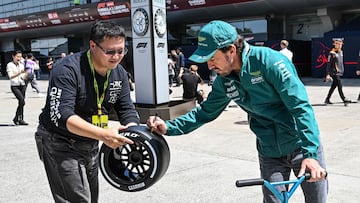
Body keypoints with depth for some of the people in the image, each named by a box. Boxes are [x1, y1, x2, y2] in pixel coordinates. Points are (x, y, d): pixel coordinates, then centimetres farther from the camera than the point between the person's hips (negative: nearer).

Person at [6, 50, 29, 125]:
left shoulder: (21, 65, 12)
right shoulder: (10, 65, -3)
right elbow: (11, 76, -14)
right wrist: (20, 73, -27)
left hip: (22, 85, 5)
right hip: (14, 86, -5)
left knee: (21, 102, 4)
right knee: (22, 101, -19)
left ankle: (20, 120, 11)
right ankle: (17, 118, -5)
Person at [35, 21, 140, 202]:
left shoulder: (119, 73, -2)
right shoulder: (67, 69, -24)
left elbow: (127, 110, 1)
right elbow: (61, 115, -32)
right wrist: (103, 134, -42)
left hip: (91, 144, 7)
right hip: (59, 143, -7)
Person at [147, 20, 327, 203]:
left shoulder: (269, 61, -21)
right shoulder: (223, 81, -3)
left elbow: (301, 107, -24)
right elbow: (205, 112, 11)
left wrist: (310, 153, -31)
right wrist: (169, 127, -1)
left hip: (302, 145, -4)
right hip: (270, 154, 4)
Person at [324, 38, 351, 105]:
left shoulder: (341, 52, 14)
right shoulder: (332, 53, -10)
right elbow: (329, 64, -13)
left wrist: (342, 70, 22)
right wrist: (328, 74, -17)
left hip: (339, 72, 8)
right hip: (334, 73, -8)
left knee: (333, 86, 11)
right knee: (339, 85, -12)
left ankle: (327, 99, 19)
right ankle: (344, 99, -11)